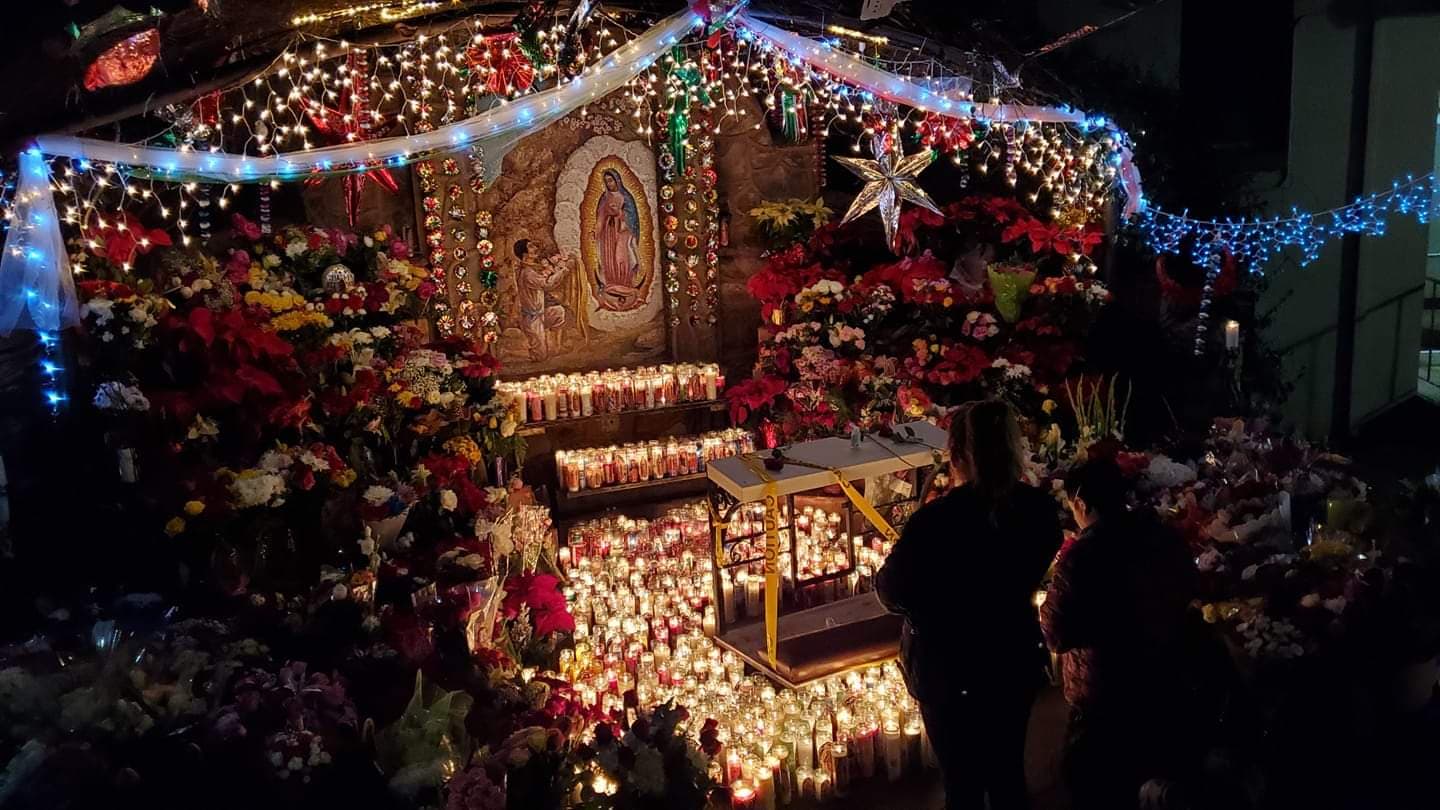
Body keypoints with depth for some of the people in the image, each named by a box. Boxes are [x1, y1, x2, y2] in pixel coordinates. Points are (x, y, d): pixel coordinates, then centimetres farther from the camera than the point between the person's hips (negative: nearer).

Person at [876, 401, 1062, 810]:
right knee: (1008, 775, 24)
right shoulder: (1040, 509, -11)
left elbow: (892, 593, -15)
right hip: (1016, 664, 5)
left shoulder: (938, 520, -29)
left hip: (950, 674, -4)